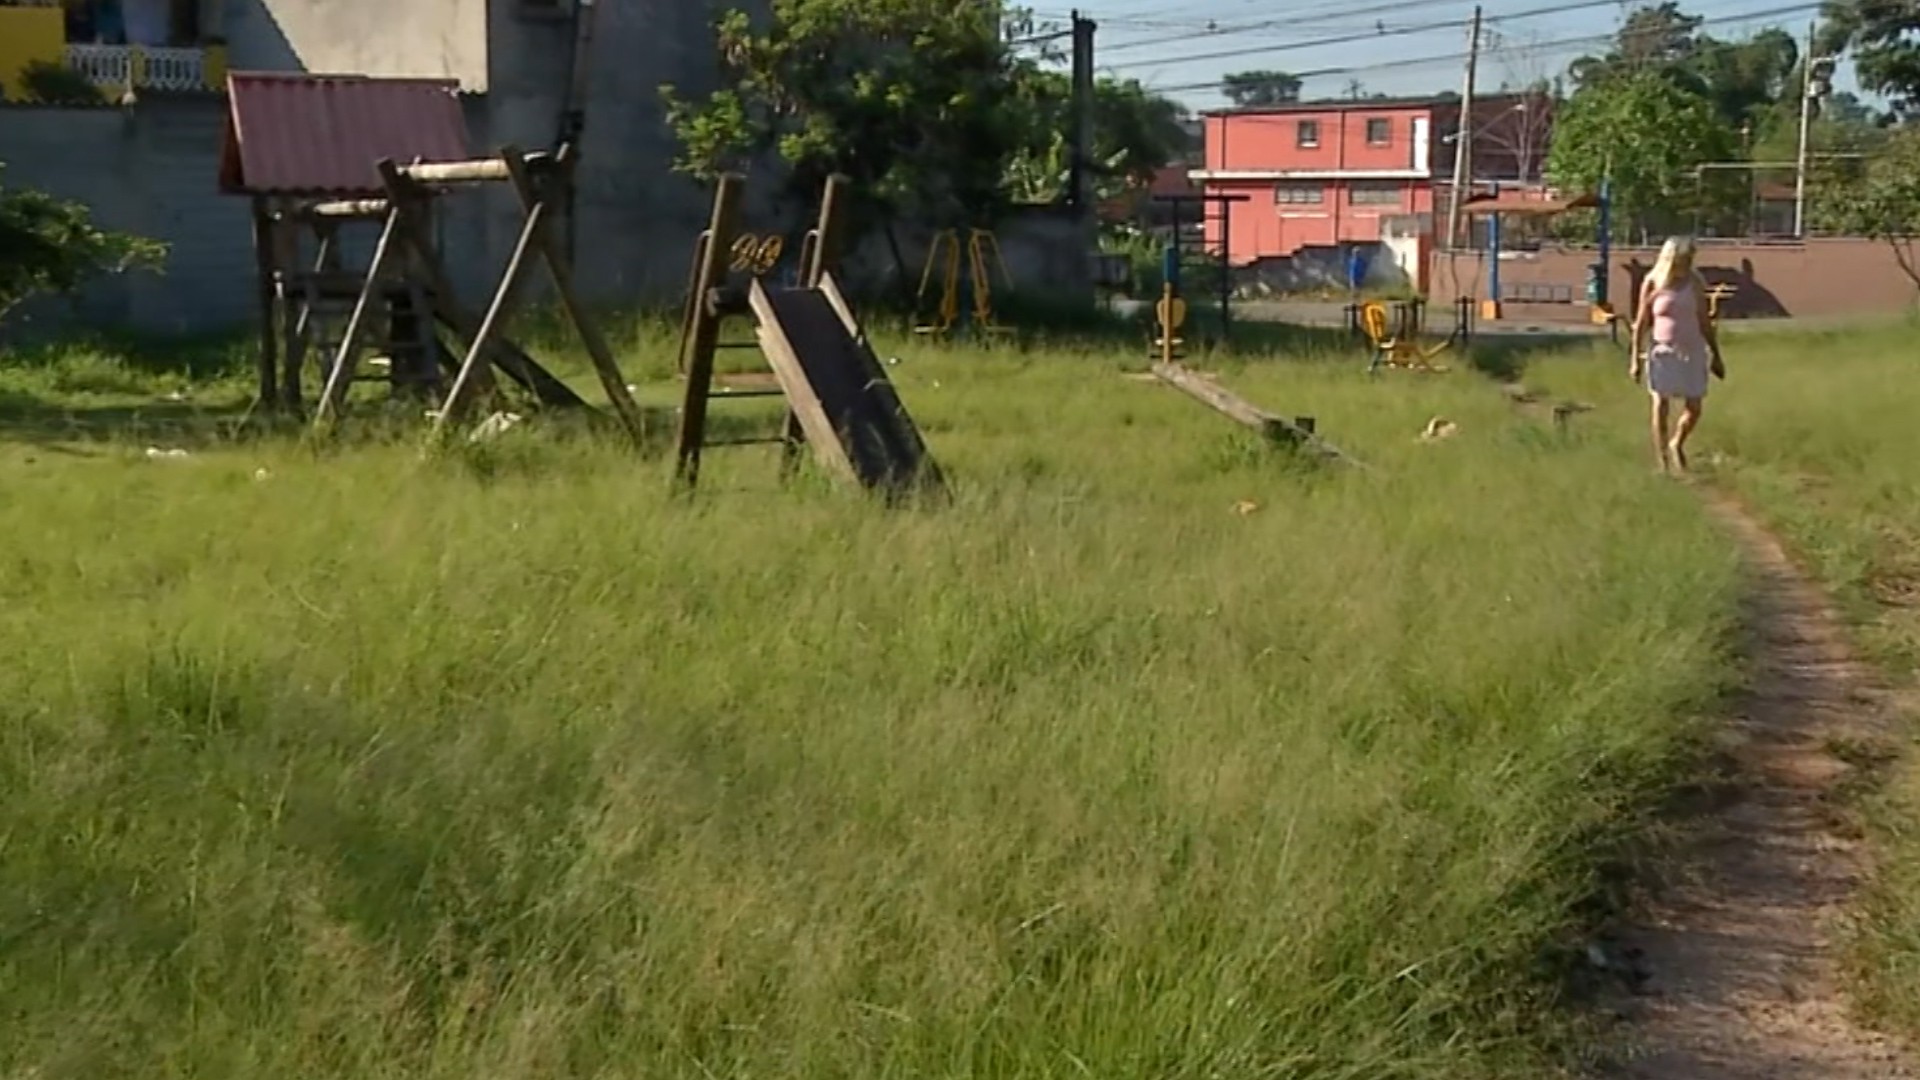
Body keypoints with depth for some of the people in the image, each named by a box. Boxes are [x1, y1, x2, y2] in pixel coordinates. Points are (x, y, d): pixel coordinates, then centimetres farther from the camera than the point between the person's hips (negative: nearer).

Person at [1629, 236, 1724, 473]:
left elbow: (1705, 322, 9)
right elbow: (1641, 324, 0)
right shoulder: (1652, 284, -4)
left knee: (1694, 408, 1)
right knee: (1661, 407, -2)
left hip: (1692, 351, 2)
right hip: (1663, 353, -2)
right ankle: (1663, 462, 7)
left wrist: (1716, 355, 10)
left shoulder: (1695, 283, 3)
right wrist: (1635, 359, -3)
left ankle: (1677, 444, 28)